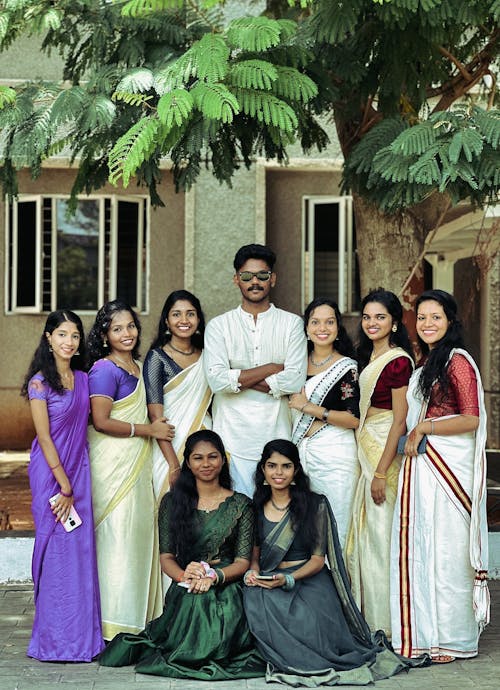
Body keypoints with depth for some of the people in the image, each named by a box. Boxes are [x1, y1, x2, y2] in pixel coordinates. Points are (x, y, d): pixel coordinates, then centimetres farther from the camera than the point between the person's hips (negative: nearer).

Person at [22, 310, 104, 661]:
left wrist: (74, 488, 6)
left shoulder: (83, 379, 9)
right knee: (57, 550, -2)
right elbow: (45, 438, -11)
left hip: (78, 470, 6)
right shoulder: (40, 382, -9)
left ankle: (83, 635, 13)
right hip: (51, 472, -5)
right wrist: (64, 487, -12)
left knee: (81, 549, 5)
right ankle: (56, 640, 8)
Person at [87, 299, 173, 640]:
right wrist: (149, 429, -12)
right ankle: (116, 622, 1)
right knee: (118, 534, -6)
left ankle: (139, 616, 17)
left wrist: (157, 424, 11)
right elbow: (101, 422, -18)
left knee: (140, 531, 9)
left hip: (138, 460, 8)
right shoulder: (105, 370, -12)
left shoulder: (138, 366, 15)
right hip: (113, 461, -8)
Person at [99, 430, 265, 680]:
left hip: (226, 588, 0)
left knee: (215, 643, -27)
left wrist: (213, 576, -19)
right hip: (184, 593, 1)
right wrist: (184, 575, -18)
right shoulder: (172, 501, 8)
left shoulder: (240, 505, 6)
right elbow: (166, 557, 4)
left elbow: (242, 561, 1)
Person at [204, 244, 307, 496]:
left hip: (277, 435, 0)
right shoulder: (219, 326, 7)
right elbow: (217, 380, -8)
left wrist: (239, 379, -7)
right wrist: (272, 368, -6)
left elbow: (295, 380, -7)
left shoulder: (291, 323, 6)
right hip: (234, 435, 0)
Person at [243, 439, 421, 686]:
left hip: (310, 581, -3)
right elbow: (255, 555, 14)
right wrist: (252, 573, -10)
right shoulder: (257, 507, 11)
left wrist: (287, 579, -19)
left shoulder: (315, 505, 0)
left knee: (309, 622, -34)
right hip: (267, 584, 3)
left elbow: (318, 559, -2)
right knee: (254, 601, -32)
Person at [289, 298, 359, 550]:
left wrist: (309, 407, -13)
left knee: (334, 528, -2)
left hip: (333, 453, -5)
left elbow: (354, 419, -13)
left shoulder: (346, 367, -6)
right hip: (300, 450, 6)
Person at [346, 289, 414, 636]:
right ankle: (368, 614, 22)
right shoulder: (368, 357, 13)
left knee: (381, 533, -2)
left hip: (387, 452, -9)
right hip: (365, 451, 9)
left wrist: (381, 472, -19)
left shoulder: (398, 361, -14)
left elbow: (400, 421, -17)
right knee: (365, 529, 12)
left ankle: (385, 623, 8)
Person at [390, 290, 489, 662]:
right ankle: (424, 633, 17)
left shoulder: (458, 361, -9)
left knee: (447, 548, -2)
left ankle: (452, 638, 8)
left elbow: (471, 419, -16)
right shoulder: (425, 364, 18)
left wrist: (423, 429, -12)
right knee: (419, 548, 8)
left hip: (449, 465, -8)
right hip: (420, 464, 8)